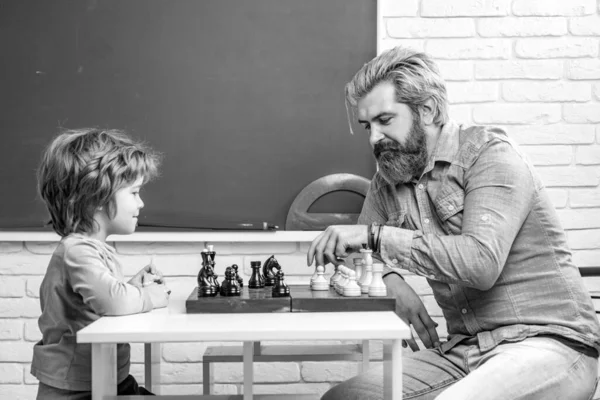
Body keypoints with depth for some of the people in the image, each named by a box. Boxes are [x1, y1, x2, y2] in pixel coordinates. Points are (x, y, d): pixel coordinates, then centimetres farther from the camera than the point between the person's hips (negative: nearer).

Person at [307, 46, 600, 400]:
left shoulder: (490, 154, -11)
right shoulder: (387, 181, 9)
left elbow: (481, 262, -25)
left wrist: (377, 235, -25)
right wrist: (390, 281, -10)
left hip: (552, 345, -6)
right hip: (462, 351, 6)